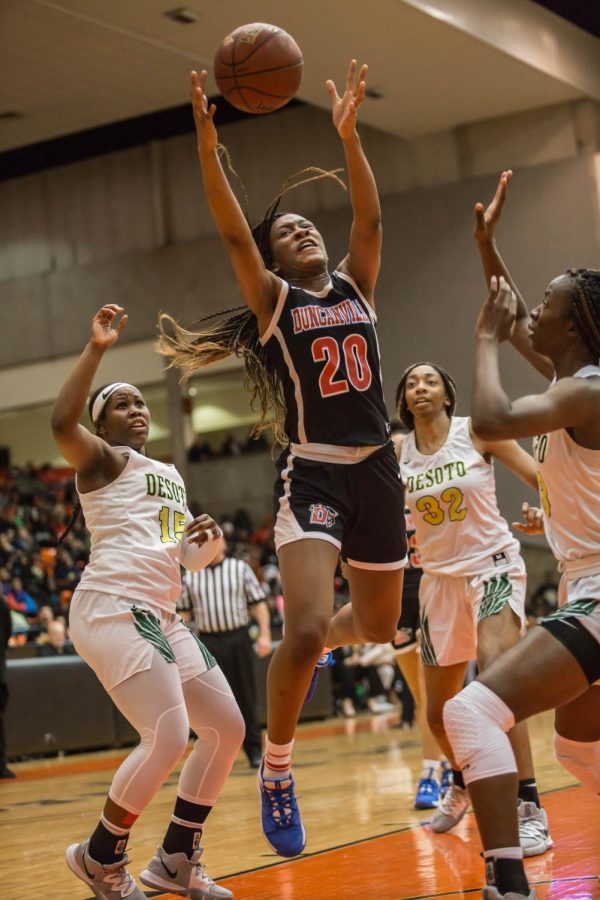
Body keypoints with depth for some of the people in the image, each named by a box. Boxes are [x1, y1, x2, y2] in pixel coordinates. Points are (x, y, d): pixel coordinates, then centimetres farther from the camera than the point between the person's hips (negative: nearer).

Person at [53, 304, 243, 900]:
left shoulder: (171, 476, 25)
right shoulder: (104, 461, 1)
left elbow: (180, 556, 32)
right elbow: (62, 424, -22)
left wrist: (202, 544, 8)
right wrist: (96, 348, -23)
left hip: (160, 615, 9)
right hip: (112, 607, -9)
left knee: (227, 727, 9)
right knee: (169, 736, -20)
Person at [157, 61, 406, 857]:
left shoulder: (357, 288, 11)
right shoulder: (273, 300, 1)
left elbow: (371, 221, -3)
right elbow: (232, 233, -12)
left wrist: (349, 134, -11)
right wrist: (207, 139, -21)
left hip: (376, 471, 5)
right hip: (312, 474, -5)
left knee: (377, 625, 18)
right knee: (305, 629, -22)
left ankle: (316, 647, 55)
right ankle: (276, 767, 0)